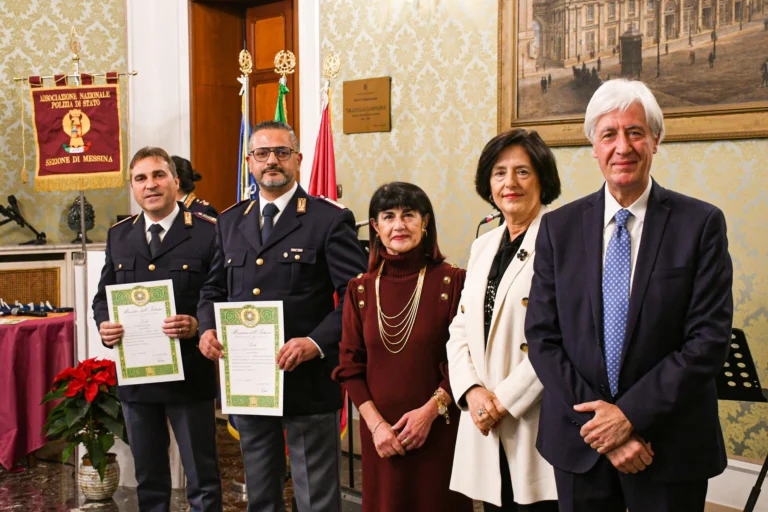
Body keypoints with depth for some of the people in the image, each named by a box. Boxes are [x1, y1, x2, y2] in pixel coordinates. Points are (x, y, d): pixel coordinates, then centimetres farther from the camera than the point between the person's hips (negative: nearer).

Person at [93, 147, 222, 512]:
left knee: (202, 479, 6)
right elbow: (103, 296, 14)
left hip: (189, 375, -4)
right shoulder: (118, 236, 9)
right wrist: (104, 324, -7)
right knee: (148, 480, 17)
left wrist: (198, 325, -25)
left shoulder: (207, 233, -7)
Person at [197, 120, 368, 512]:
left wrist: (316, 343, -23)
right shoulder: (230, 222, 13)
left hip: (308, 381, -5)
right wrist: (207, 328, -1)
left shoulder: (330, 220, -5)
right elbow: (214, 289, 19)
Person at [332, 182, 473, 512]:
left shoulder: (452, 281, -6)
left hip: (439, 430, -2)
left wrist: (431, 410, -14)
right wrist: (375, 423, -7)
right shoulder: (360, 289, 4)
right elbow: (350, 366, 4)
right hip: (381, 433, 3)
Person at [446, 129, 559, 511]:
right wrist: (472, 391, -4)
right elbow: (460, 330, 12)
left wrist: (505, 399, -14)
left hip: (537, 423, -6)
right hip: (486, 429, 6)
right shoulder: (483, 246, 15)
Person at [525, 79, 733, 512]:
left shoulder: (701, 223, -5)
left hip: (671, 445, -2)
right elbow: (542, 336, -2)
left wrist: (631, 413, -15)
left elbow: (710, 338, -10)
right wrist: (598, 424, -11)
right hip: (579, 444, 2)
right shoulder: (560, 227, 1)